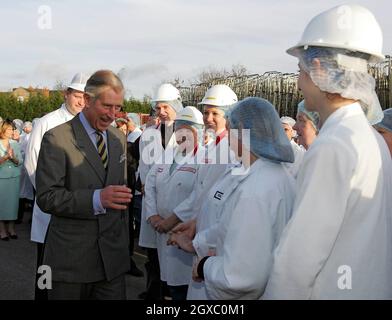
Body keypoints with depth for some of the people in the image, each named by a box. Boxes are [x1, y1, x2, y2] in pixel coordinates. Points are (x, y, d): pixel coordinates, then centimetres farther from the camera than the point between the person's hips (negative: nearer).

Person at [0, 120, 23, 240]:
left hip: (14, 177, 3)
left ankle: (11, 228, 14)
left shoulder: (15, 144, 8)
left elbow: (20, 162, 5)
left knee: (13, 201, 5)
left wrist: (13, 158, -14)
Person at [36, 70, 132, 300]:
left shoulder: (119, 139, 10)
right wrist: (96, 198, -27)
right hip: (70, 258, -5)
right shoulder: (57, 139, -9)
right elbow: (46, 197, -14)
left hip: (113, 256, 5)